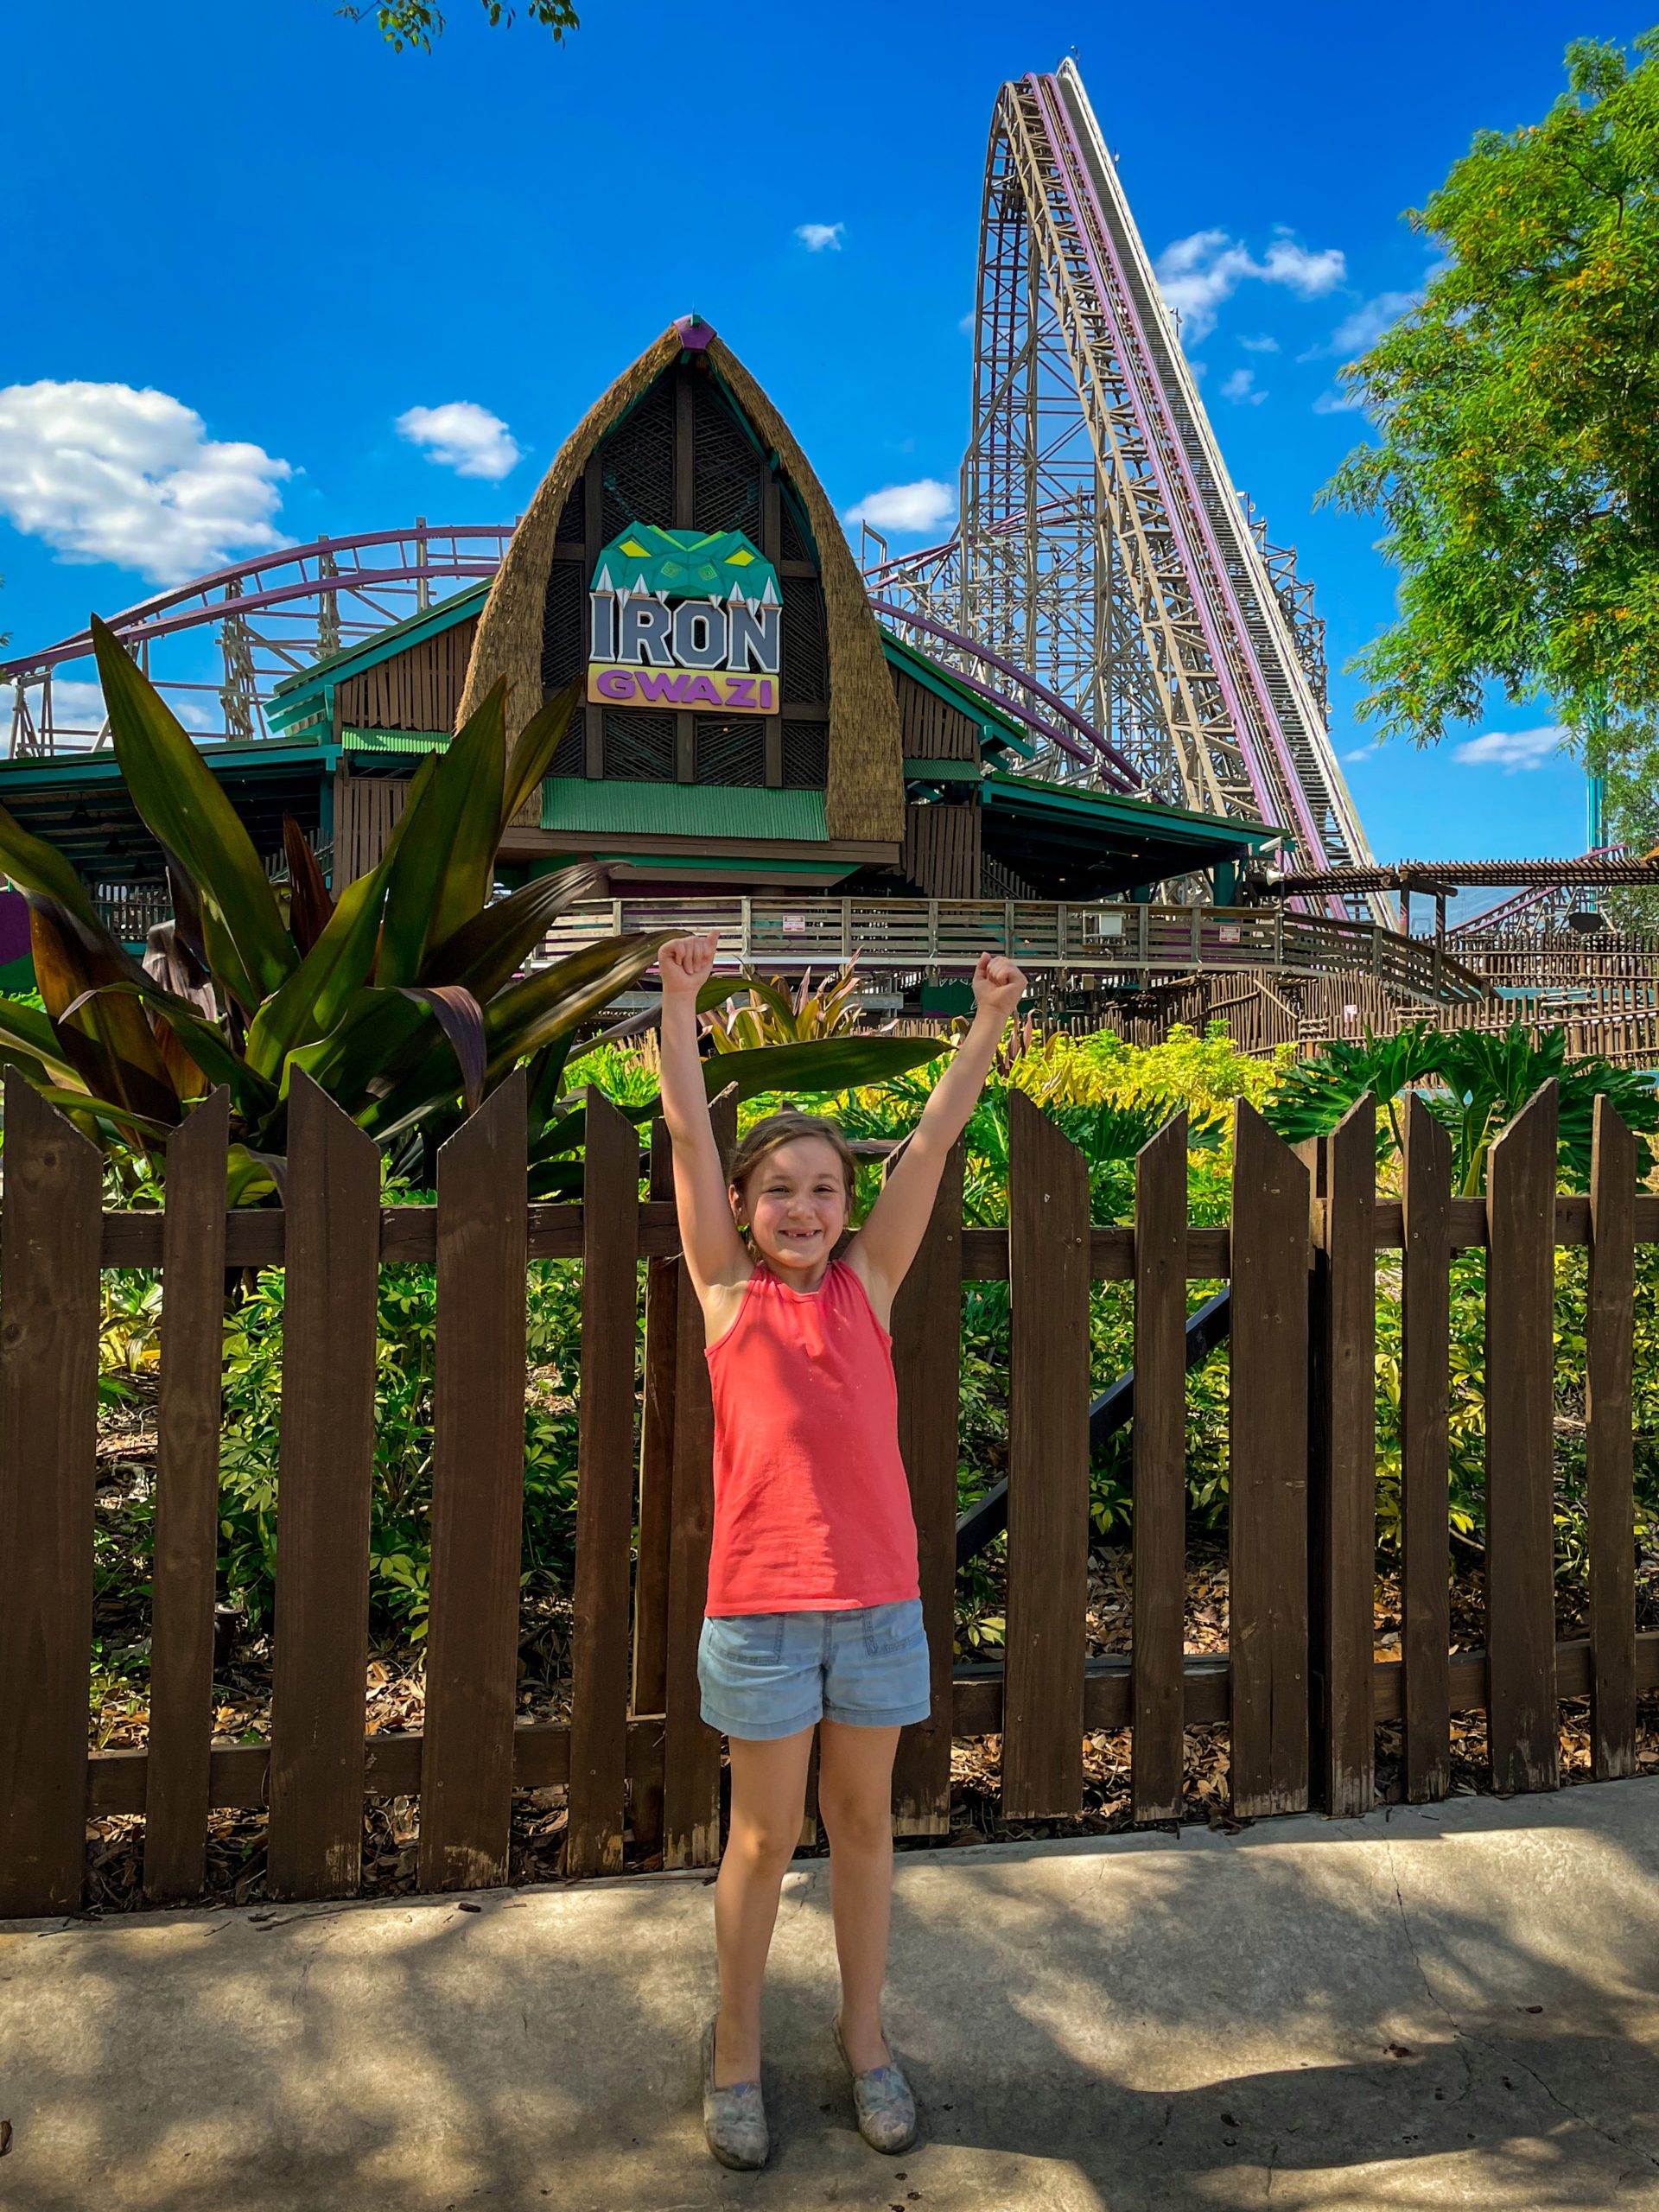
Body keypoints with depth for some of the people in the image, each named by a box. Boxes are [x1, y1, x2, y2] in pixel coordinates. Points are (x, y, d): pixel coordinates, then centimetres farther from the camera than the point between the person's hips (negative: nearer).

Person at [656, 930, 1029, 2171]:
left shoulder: (869, 1286, 4)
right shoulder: (728, 1293, 0)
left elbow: (934, 1143, -1)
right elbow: (688, 1132, -6)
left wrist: (991, 1021, -4)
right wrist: (680, 1001, -11)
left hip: (879, 1599, 2)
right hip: (760, 1602, -2)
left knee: (864, 1821, 17)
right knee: (764, 1836, 11)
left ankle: (865, 2033, 36)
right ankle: (737, 2044, 33)